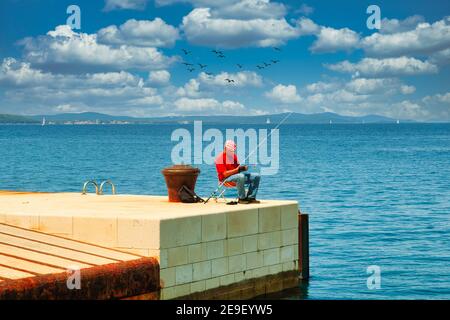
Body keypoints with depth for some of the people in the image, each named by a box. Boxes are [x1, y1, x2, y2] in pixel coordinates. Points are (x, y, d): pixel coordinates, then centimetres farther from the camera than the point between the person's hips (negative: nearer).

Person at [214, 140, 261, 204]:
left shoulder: (234, 156, 13)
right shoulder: (220, 158, -14)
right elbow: (225, 174, -20)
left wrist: (243, 168, -5)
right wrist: (237, 170, -28)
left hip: (236, 176, 8)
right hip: (226, 179, -8)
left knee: (256, 176, -4)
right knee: (241, 177, -40)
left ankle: (251, 197, -6)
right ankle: (242, 198, -26)